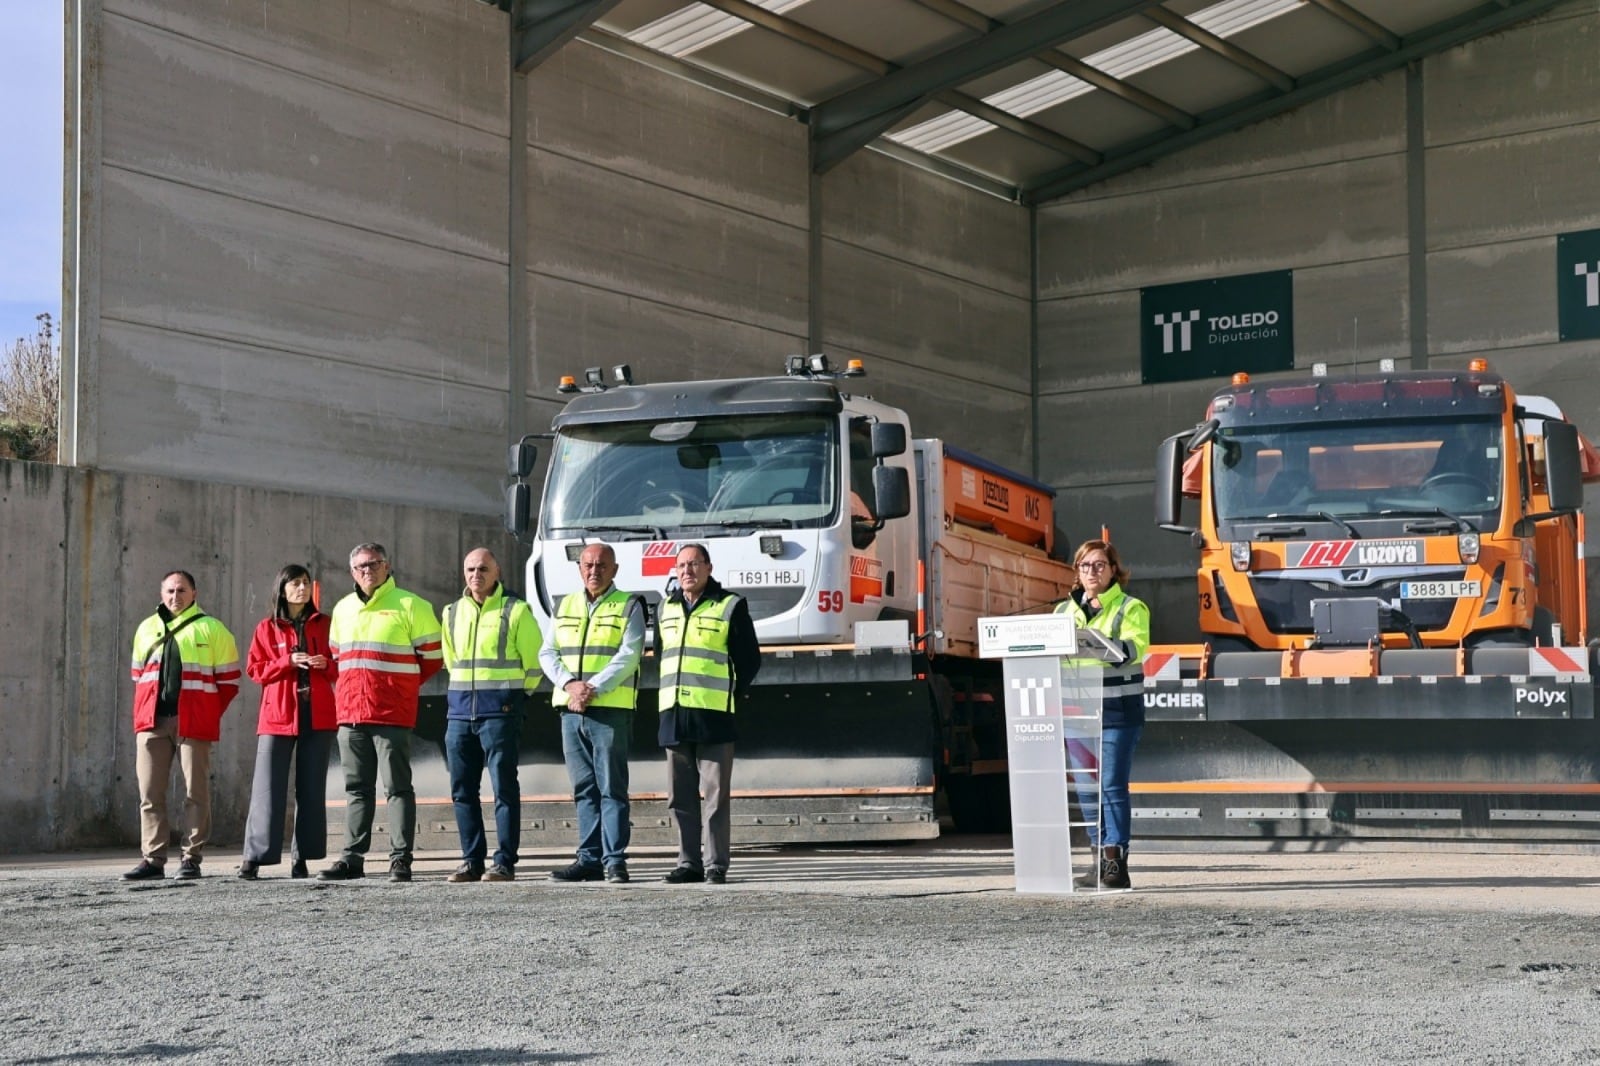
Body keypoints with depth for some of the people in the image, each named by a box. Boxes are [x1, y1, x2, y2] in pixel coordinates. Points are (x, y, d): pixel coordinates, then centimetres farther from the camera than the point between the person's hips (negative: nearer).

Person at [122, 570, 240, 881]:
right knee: (150, 793, 1)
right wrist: (143, 714, 13)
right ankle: (153, 859, 4)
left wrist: (208, 714, -1)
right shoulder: (146, 629, 19)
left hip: (193, 723, -4)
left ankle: (192, 859, 2)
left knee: (195, 793, -3)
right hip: (152, 722, 4)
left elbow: (228, 679, 5)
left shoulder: (211, 630, 5)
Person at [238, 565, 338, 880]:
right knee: (268, 788, -7)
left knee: (312, 788, 3)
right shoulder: (267, 628, 7)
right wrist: (288, 662, -12)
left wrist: (326, 664, -9)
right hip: (277, 716, -2)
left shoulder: (324, 625, 11)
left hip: (318, 717, 2)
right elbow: (255, 670, 2)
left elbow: (339, 666, 13)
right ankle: (254, 857, -7)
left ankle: (302, 856, 8)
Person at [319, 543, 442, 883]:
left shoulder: (410, 606, -2)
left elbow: (432, 656, 0)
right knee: (357, 788, 9)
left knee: (397, 787, -4)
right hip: (350, 714, 6)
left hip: (392, 715, -6)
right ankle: (353, 858, 13)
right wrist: (346, 691, 13)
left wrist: (399, 685, 4)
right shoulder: (343, 609, 16)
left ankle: (400, 859, -3)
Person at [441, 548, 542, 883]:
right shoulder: (452, 613, 14)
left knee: (504, 788, -6)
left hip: (501, 712, -6)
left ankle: (505, 862, -4)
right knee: (462, 790, 6)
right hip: (460, 711, 6)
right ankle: (472, 860, 12)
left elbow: (533, 661, 2)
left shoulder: (516, 611, -2)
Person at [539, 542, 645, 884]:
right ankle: (589, 859, 11)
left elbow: (628, 657, -8)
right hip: (570, 711, 5)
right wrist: (570, 684, -9)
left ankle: (615, 861, -6)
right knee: (584, 789, 7)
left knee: (612, 788, -6)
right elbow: (547, 653, 9)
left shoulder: (629, 607, 3)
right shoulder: (564, 606, 17)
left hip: (611, 710, -5)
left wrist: (593, 688, -17)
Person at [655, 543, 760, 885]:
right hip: (673, 715, 5)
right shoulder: (666, 608, 16)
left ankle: (716, 864, -1)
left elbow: (750, 659, 1)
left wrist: (732, 696, 0)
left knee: (715, 794, -4)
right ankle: (689, 862, 13)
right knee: (680, 796, 7)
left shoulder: (730, 606, 0)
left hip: (713, 715, -5)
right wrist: (672, 690, 16)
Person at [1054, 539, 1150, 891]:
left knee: (1112, 785, -9)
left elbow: (1136, 647, -16)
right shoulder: (1064, 610, 17)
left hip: (1118, 710, -5)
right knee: (1086, 788, 4)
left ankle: (1116, 864, -9)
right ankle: (1100, 861, 10)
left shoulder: (1130, 608, 1)